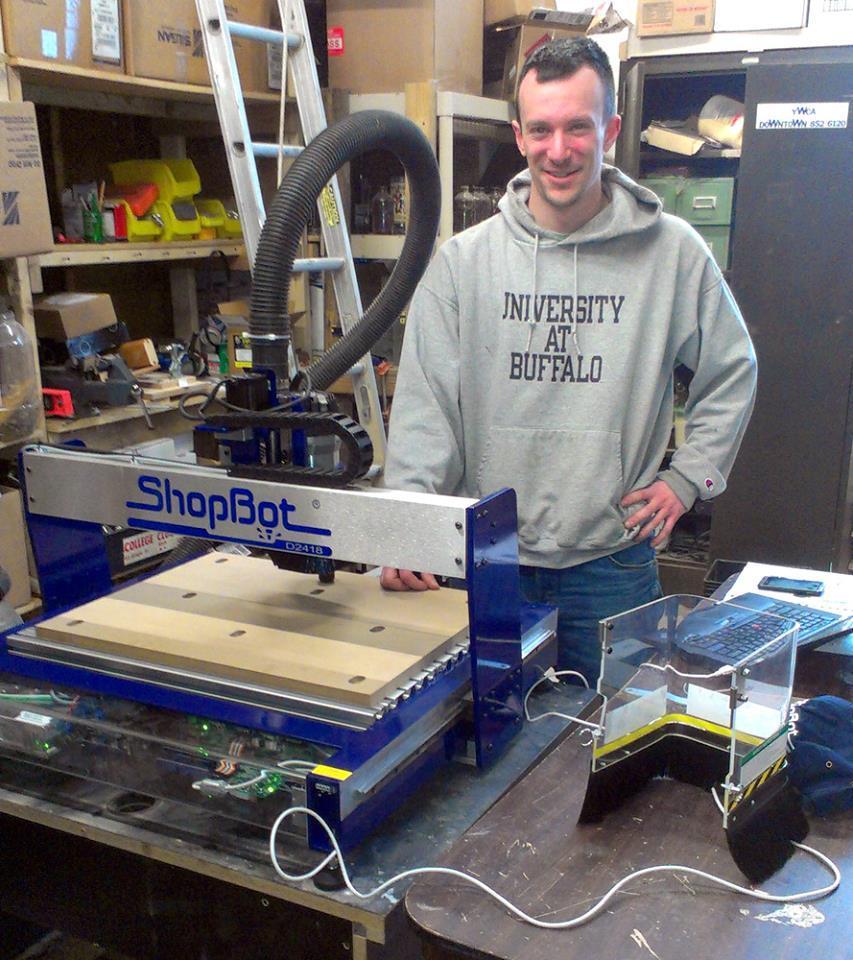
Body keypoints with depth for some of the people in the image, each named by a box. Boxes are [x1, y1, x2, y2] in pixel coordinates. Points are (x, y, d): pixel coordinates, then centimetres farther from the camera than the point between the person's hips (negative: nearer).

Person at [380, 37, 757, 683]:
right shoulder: (463, 260, -2)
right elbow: (424, 401, -5)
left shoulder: (672, 252, -1)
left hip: (613, 563, 0)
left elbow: (732, 371, 13)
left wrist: (688, 477, 5)